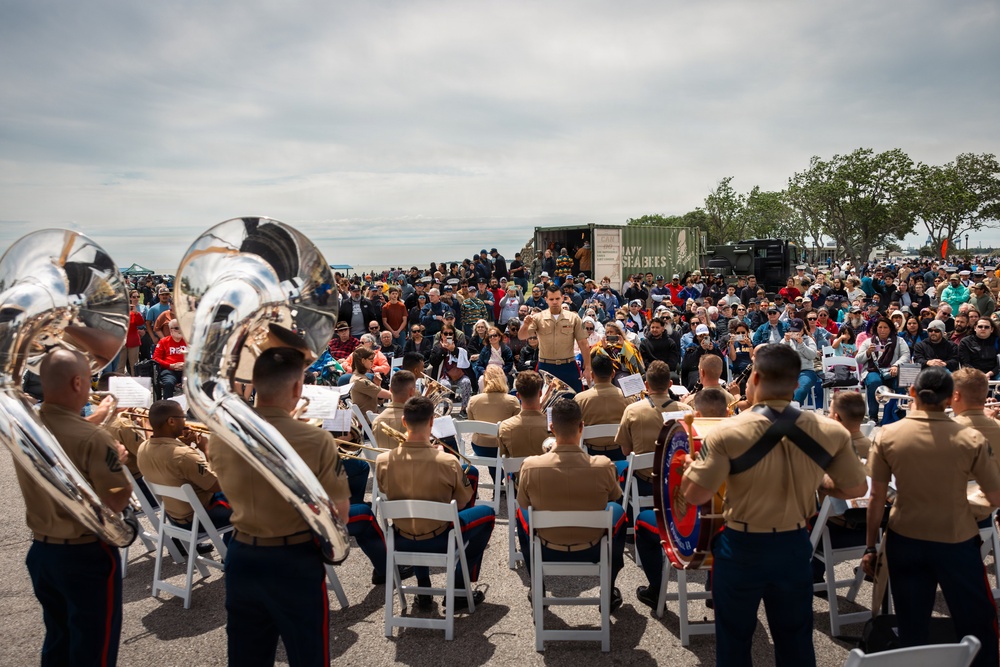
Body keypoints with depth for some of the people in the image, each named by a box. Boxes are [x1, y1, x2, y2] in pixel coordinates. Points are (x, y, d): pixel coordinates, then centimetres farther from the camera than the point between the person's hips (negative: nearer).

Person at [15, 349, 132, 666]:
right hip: (87, 555, -7)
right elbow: (117, 501, -21)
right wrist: (119, 461, -6)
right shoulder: (92, 438, -26)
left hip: (41, 550, 7)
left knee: (56, 640, 24)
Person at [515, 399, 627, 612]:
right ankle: (609, 591, 33)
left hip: (547, 552, 0)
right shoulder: (604, 466, -22)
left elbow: (523, 504, -3)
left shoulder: (530, 466, -22)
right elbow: (614, 497, 1)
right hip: (592, 552, 0)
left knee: (521, 511, 30)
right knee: (618, 510, 28)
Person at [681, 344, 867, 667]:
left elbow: (694, 495, -19)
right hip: (794, 546, 3)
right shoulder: (830, 431, -11)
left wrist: (691, 464, 1)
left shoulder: (728, 432, -23)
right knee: (795, 640, 23)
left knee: (734, 640, 18)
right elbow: (856, 489, 1)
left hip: (741, 547, -3)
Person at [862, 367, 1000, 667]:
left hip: (904, 540, 1)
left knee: (911, 628, 15)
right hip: (957, 542, -1)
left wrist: (871, 546, 5)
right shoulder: (971, 439, -14)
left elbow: (876, 498, -6)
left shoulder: (887, 436, -11)